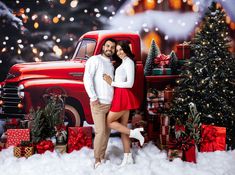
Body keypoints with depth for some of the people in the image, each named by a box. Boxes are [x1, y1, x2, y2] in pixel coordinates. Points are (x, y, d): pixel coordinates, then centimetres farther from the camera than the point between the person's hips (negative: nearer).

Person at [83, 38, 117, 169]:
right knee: (101, 132, -9)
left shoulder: (112, 64, 17)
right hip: (98, 103, -7)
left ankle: (102, 157, 17)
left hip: (110, 103, 7)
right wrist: (93, 98, -18)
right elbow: (87, 78, -14)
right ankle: (97, 160, 3)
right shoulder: (95, 60, -4)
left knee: (107, 132, 8)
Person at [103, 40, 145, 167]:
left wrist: (112, 83, -13)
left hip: (123, 97, -9)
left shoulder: (129, 62, -10)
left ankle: (133, 132, -2)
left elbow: (129, 84, -17)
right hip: (121, 97, 9)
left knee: (109, 122, -2)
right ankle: (128, 158, 11)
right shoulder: (124, 63, 17)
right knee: (122, 127, 8)